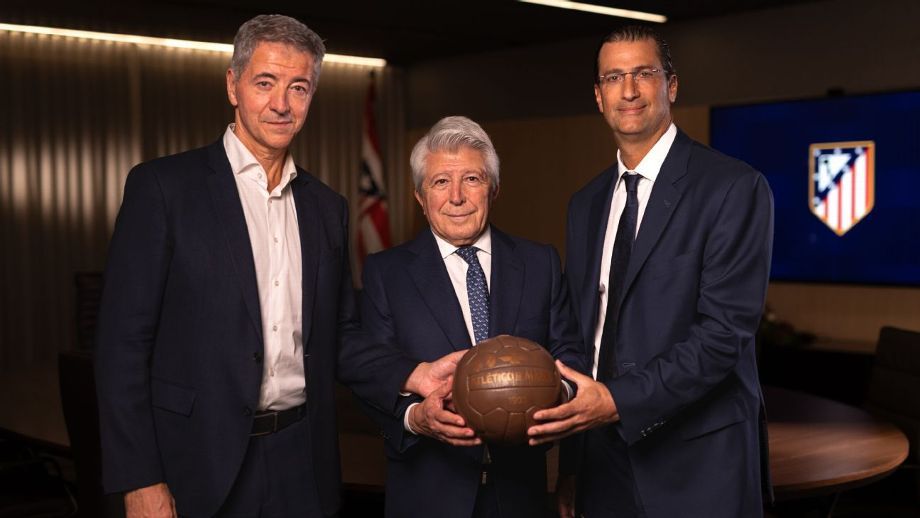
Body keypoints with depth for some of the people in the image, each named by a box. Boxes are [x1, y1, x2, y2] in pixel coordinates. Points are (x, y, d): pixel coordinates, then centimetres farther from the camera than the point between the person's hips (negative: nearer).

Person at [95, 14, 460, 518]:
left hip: (302, 463, 4)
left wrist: (411, 375, -5)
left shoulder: (327, 207, 9)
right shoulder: (162, 186, -6)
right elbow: (124, 340, -8)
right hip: (200, 468, -4)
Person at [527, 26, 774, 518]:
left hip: (696, 464, -5)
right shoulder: (585, 204, 9)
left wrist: (619, 400, -25)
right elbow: (580, 333, 11)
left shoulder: (735, 187, -10)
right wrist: (570, 465, 11)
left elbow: (724, 332, -17)